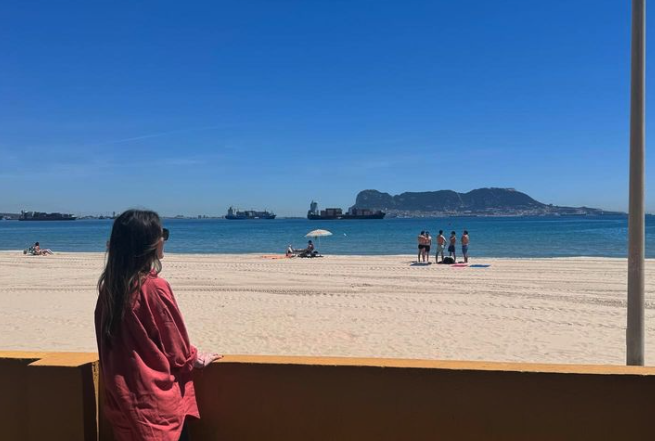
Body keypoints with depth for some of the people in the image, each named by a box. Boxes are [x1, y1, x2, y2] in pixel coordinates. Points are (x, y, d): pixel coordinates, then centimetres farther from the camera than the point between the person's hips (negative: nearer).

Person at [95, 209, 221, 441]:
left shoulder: (108, 288, -2)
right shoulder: (154, 288, -20)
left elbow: (111, 346, 9)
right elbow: (175, 348, -10)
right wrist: (195, 360, 10)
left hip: (122, 400, 6)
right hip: (157, 400, -6)